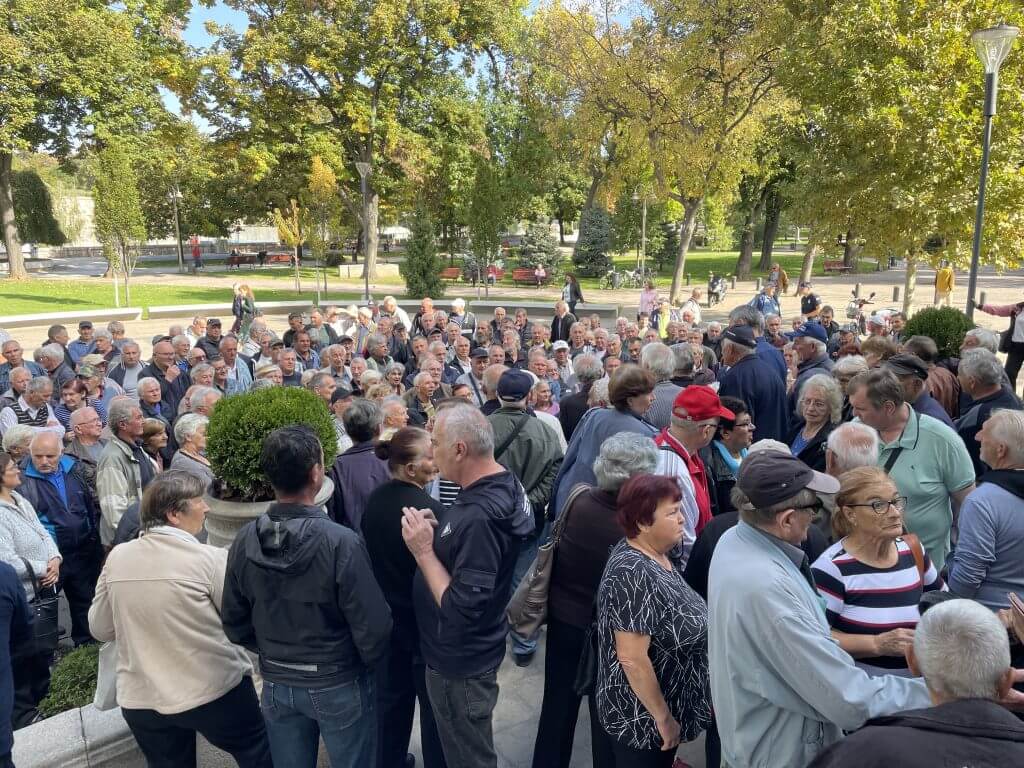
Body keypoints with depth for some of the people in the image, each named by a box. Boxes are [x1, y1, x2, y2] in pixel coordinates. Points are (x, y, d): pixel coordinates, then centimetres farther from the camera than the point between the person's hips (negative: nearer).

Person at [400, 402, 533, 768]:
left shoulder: (480, 516, -34)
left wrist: (424, 550, -26)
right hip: (467, 653, 9)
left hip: (461, 664, -9)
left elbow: (461, 609, -31)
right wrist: (437, 533, -4)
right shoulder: (502, 484, -3)